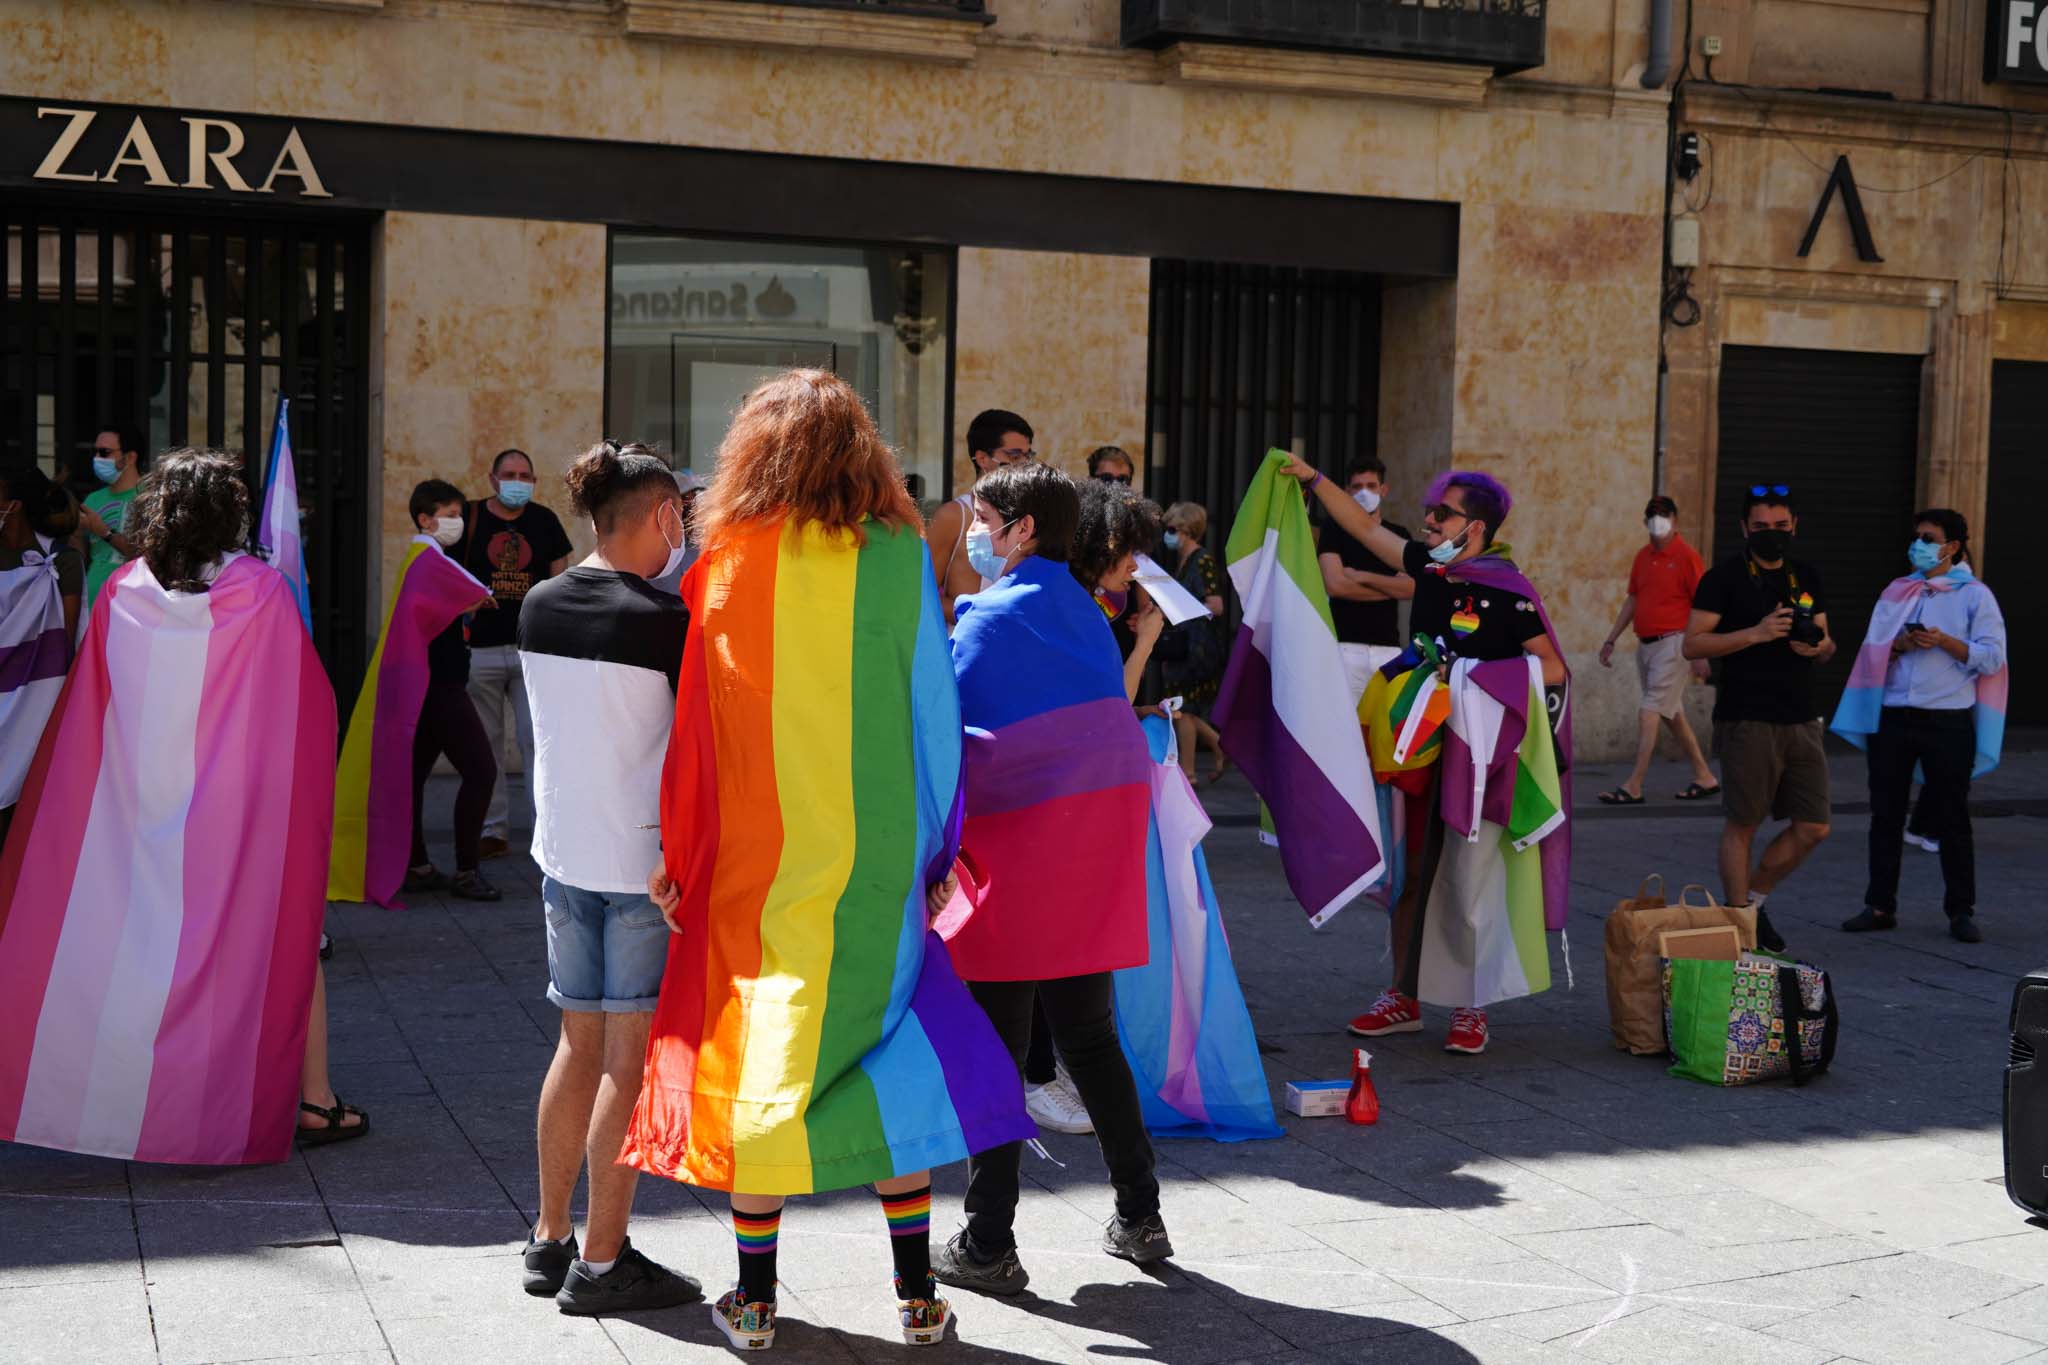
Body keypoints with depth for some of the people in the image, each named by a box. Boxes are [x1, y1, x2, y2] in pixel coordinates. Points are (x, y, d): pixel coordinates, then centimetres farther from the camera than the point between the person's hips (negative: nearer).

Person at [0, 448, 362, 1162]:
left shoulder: (123, 592, -3)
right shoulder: (264, 593, -11)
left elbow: (84, 715, 3)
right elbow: (309, 703, -6)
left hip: (143, 808, 3)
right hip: (245, 808, -2)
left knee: (133, 944, 13)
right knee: (283, 938, 9)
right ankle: (313, 1101, 14)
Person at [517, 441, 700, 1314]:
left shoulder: (539, 606, 5)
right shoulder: (665, 620, -15)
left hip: (563, 851, 7)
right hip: (647, 860, -7)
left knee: (579, 1044, 16)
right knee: (631, 1056, 1)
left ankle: (549, 1240, 25)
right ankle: (600, 1263, 6)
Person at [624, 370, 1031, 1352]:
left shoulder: (728, 564, -3)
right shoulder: (895, 557, -3)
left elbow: (696, 718, -1)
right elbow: (933, 711, -1)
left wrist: (676, 852, 7)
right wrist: (935, 847, 8)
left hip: (757, 859, 0)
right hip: (873, 860, 0)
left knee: (759, 1054, 9)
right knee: (889, 1053, 11)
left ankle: (754, 1302, 15)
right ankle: (916, 1297, 14)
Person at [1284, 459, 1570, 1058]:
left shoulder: (1508, 591, -13)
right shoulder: (1431, 567, 6)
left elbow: (1552, 668, -11)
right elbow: (1367, 527, 16)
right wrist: (1313, 478, 13)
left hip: (1481, 759, -6)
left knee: (1473, 882, -3)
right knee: (1410, 873, 10)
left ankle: (1472, 1009, 9)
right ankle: (1405, 997, 21)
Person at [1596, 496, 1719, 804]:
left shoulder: (1686, 557, -10)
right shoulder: (1642, 557, 12)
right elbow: (1632, 601, 19)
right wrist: (1611, 640, 15)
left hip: (1672, 643, -8)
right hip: (1645, 643, 8)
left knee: (1651, 712, -12)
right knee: (1671, 715, 14)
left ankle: (1633, 787, -13)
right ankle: (1704, 778, 24)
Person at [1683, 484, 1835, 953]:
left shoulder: (1807, 578, 14)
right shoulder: (1724, 577, -4)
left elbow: (1826, 644, 20)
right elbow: (1693, 644, -10)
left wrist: (1822, 646, -4)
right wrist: (1755, 633, -19)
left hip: (1801, 720, 6)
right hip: (1747, 721, -6)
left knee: (1812, 828, 4)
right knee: (1742, 825, 1)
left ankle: (1753, 899, 24)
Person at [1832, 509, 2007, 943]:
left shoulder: (1975, 595, 2)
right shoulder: (1897, 592, 13)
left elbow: (1992, 658, -5)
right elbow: (1872, 650, 9)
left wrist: (1945, 642, -16)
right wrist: (1900, 644, -11)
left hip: (1948, 723, -4)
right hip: (1893, 717, 4)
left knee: (1951, 818, 2)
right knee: (1885, 814, 7)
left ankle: (1961, 911, 10)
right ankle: (1880, 905, 15)